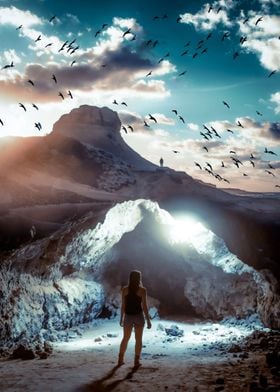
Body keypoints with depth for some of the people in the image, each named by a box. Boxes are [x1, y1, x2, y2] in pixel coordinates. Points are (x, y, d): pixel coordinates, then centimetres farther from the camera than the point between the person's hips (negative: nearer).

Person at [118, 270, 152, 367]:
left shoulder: (124, 289, -2)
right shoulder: (142, 290, -9)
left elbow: (123, 305, -2)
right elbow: (144, 306, -10)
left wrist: (121, 318, 8)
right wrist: (148, 320, -5)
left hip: (128, 316, 2)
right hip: (139, 316, -2)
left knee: (125, 339, 16)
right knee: (138, 339, 8)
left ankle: (120, 360, 17)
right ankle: (137, 361, 9)